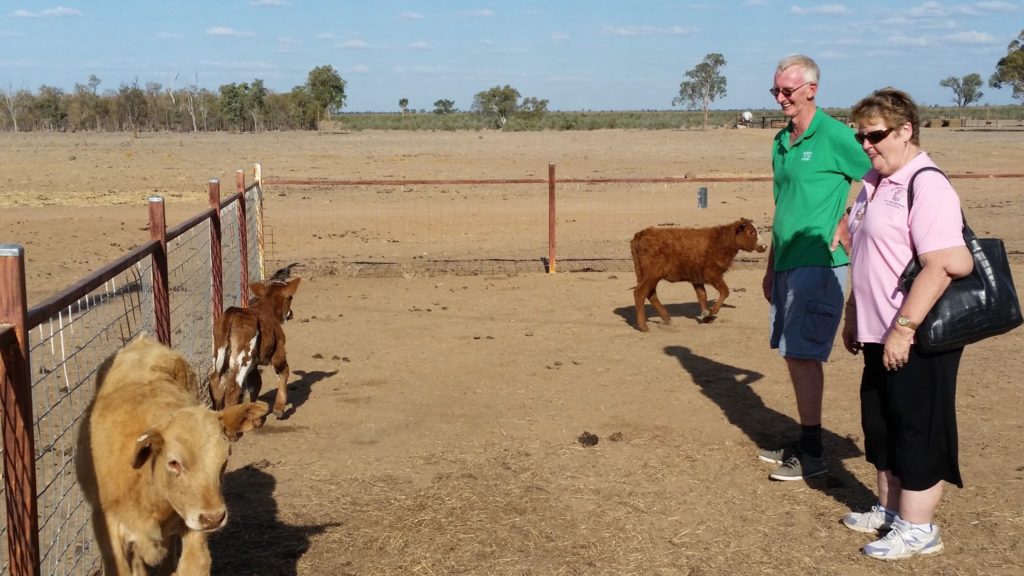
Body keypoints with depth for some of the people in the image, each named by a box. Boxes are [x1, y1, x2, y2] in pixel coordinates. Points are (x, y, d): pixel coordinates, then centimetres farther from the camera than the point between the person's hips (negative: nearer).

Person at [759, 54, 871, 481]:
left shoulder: (834, 136, -10)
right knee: (792, 355, 11)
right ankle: (804, 442, 22)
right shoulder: (781, 141, 14)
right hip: (787, 264, 8)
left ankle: (813, 453, 3)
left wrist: (851, 223, -11)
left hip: (817, 263, -8)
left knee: (803, 355, -6)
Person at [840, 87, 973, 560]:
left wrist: (903, 328, -25)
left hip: (917, 340, -9)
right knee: (881, 426, 18)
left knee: (917, 431, 1)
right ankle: (889, 508, 33)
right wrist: (854, 316, 20)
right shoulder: (874, 184, 11)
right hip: (879, 336, 9)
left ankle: (917, 528, 13)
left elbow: (943, 266, -25)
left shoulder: (926, 186, -18)